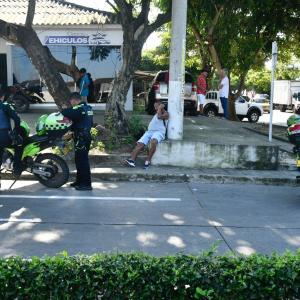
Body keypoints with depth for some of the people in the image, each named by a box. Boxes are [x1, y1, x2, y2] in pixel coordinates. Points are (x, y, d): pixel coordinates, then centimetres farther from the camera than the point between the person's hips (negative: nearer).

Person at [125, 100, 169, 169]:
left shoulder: (165, 113, 8)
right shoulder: (156, 114, 30)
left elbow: (159, 117, -12)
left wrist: (160, 108, 0)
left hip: (159, 132, -7)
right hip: (149, 131, 7)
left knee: (153, 142, -40)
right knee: (140, 144, -19)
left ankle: (148, 161, -31)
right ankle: (132, 160, -31)